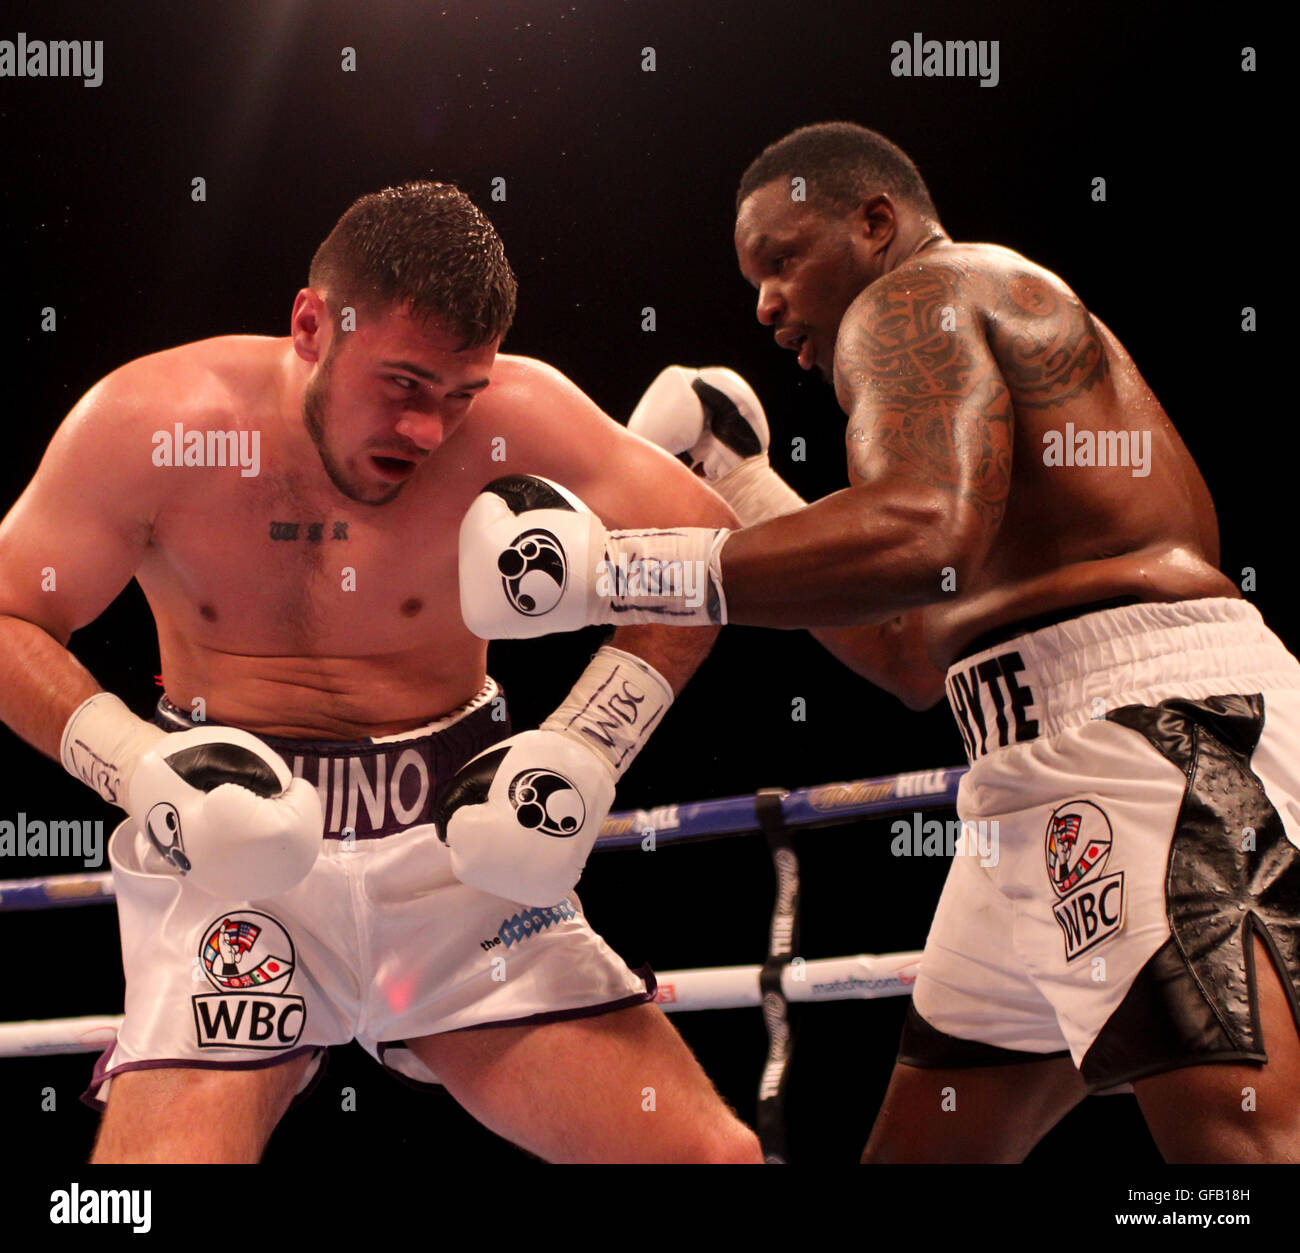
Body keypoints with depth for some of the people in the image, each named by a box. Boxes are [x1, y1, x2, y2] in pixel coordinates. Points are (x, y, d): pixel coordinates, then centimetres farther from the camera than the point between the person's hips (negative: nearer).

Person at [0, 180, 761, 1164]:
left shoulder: (512, 414, -9)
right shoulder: (149, 424, -8)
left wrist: (583, 752, -11)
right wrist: (139, 768, -16)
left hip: (458, 847, 1)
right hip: (238, 849, -1)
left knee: (712, 1153, -8)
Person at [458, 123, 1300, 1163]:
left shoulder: (912, 298, 0)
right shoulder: (1000, 338, 31)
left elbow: (920, 537, -23)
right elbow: (916, 657, 32)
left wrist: (600, 570, -19)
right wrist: (738, 480, 34)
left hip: (1155, 724, -11)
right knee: (919, 1144, 13)